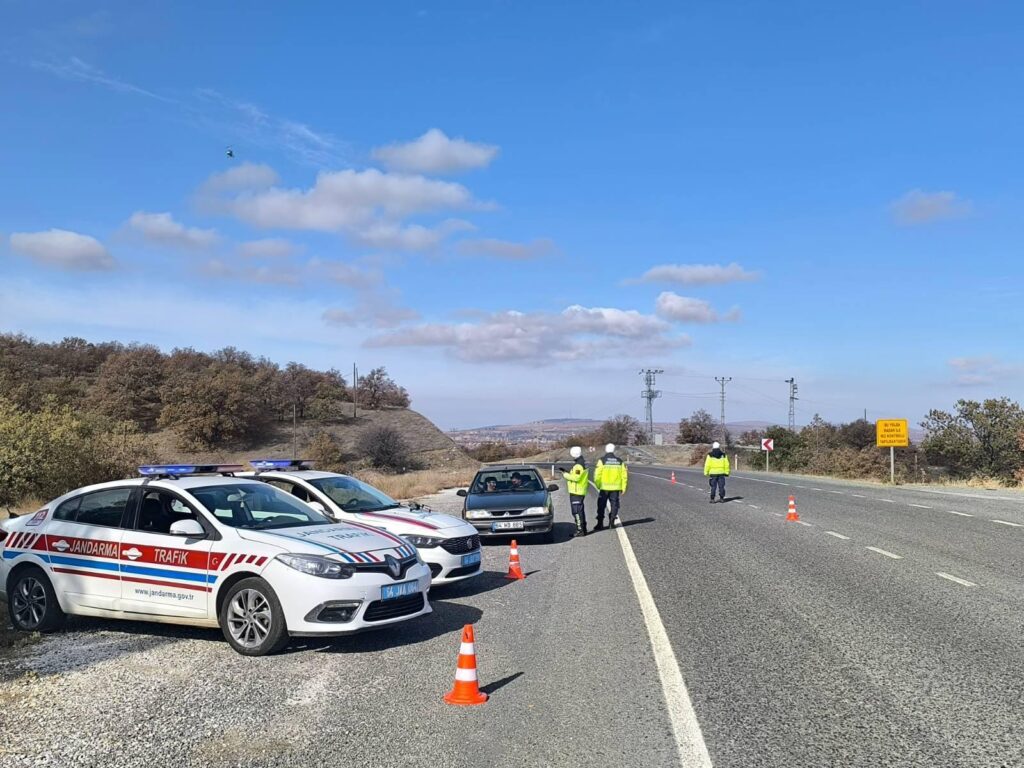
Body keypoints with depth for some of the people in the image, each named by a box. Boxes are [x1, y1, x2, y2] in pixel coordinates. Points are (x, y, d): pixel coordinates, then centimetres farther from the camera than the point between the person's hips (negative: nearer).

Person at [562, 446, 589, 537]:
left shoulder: (578, 465, -18)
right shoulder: (583, 464, 15)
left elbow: (576, 477, -26)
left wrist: (566, 475, -13)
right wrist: (569, 474, 11)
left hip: (576, 492, -11)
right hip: (581, 492, 11)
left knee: (577, 511, -8)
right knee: (580, 511, 17)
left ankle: (580, 530, -8)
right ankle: (583, 529, 24)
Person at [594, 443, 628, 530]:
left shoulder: (602, 460, -6)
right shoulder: (620, 461, 5)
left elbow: (597, 474, -10)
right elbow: (624, 475, 4)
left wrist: (598, 485, 4)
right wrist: (623, 488, 10)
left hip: (604, 487, -2)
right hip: (616, 487, 2)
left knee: (601, 506, 6)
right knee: (614, 505, 12)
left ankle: (600, 524, 6)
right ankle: (612, 522, 10)